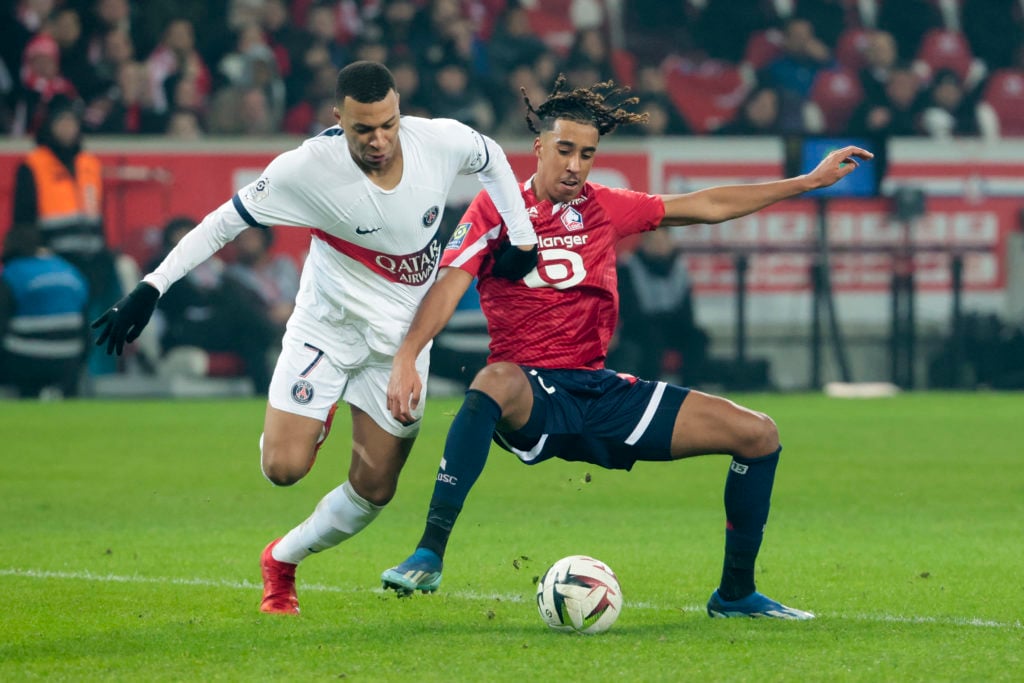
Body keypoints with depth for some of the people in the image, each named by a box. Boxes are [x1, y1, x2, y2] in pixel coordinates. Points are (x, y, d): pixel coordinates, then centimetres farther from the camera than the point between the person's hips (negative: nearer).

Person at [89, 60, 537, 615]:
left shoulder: (441, 141, -18)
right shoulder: (308, 168, -25)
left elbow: (493, 158, 7)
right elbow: (227, 220, -15)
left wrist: (522, 237, 6)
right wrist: (151, 288, -20)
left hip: (401, 338, 2)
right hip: (327, 324, -2)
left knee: (374, 490, 5)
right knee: (283, 468, -16)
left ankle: (283, 560, 31)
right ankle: (317, 421, 21)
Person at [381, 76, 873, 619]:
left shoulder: (604, 208, 11)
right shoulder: (498, 208, -2)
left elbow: (706, 206, 20)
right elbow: (449, 284, -14)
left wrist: (810, 181, 22)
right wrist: (406, 358, -30)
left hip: (601, 394, 6)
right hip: (530, 398, -6)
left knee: (758, 434, 0)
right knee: (495, 382, -44)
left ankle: (735, 593, 14)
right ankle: (429, 555, -43)